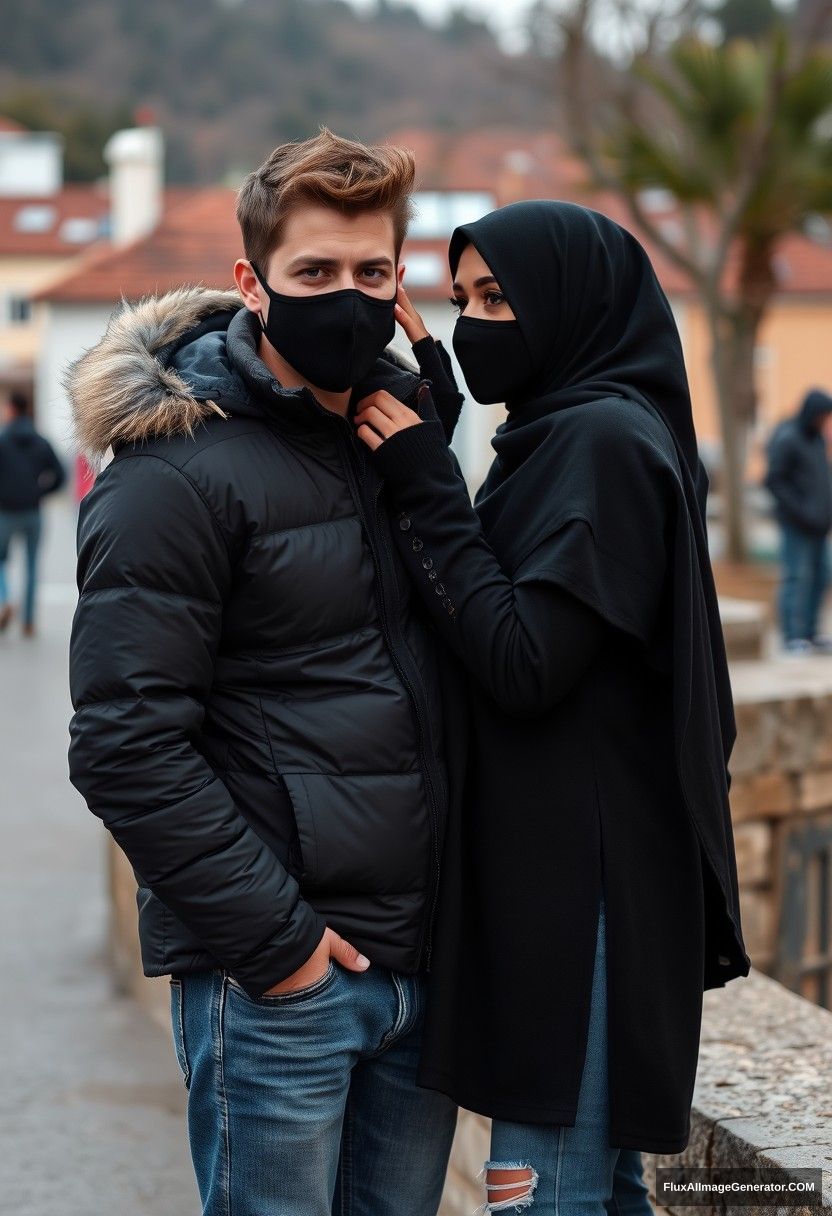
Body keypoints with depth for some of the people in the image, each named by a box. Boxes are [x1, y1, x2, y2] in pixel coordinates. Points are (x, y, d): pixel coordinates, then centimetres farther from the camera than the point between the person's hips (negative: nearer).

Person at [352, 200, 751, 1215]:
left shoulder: (602, 438, -14)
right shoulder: (564, 431, 16)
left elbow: (524, 665, -19)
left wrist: (424, 486, -15)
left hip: (580, 878, -10)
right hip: (545, 861, 10)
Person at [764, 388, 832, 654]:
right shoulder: (787, 439, -13)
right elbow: (774, 480, -16)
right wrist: (801, 511, -19)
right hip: (796, 523, -8)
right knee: (797, 576, -8)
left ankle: (810, 632, 16)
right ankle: (792, 637, -4)